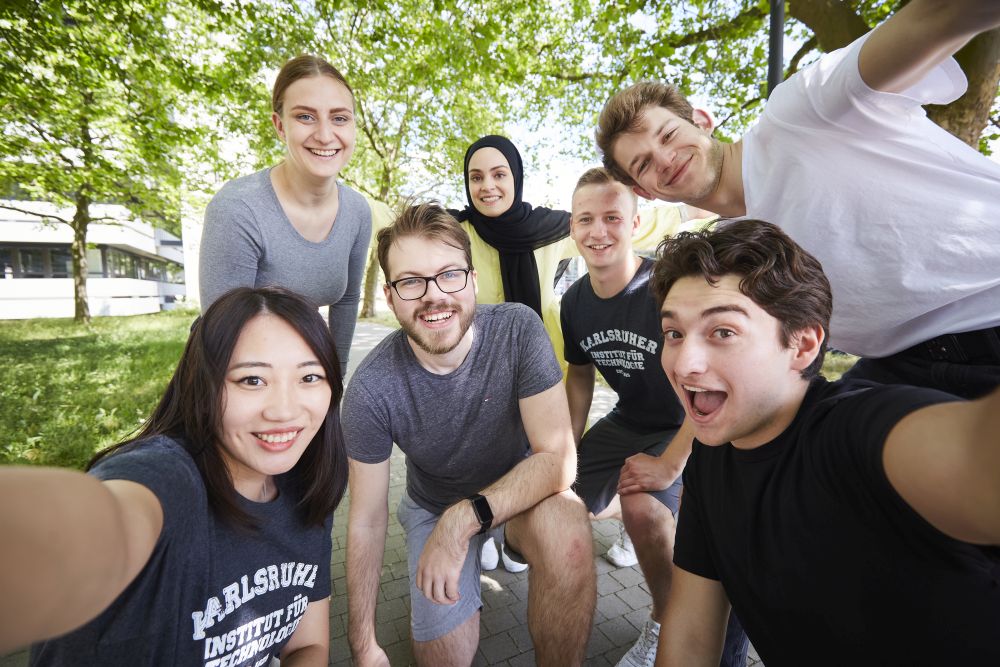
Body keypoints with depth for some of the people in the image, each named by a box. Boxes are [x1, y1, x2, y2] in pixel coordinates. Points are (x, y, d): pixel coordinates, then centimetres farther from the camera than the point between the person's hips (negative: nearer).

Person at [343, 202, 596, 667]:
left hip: (522, 487, -1)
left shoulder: (518, 328, -25)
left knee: (564, 533, -33)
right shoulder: (370, 390, -23)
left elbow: (558, 456, -25)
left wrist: (465, 517, -38)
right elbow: (367, 520, -12)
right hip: (432, 505, 2)